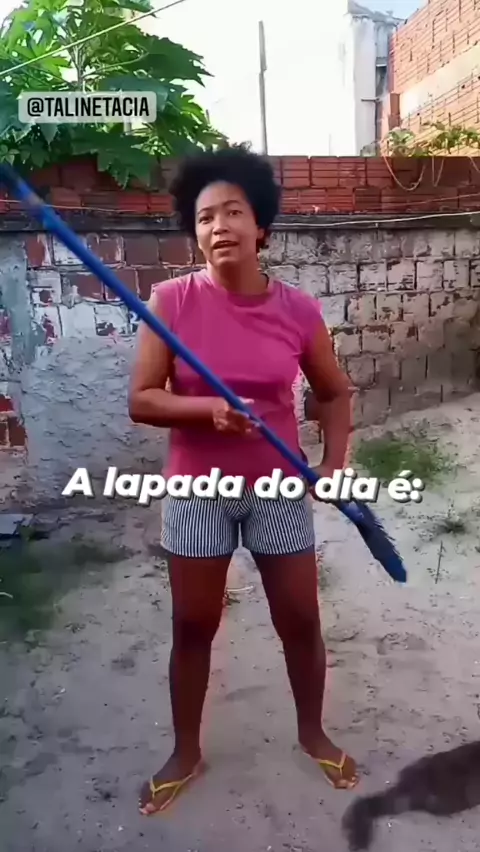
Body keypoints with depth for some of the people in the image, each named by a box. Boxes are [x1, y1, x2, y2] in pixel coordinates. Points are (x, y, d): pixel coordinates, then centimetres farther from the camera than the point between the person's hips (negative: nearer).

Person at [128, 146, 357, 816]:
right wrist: (209, 409, -27)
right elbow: (141, 401, -11)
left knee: (300, 621, 13)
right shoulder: (173, 301, -10)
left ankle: (313, 733, 41)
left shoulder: (297, 309, -6)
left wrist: (335, 463, -6)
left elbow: (334, 392, 7)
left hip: (280, 489, 1)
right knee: (192, 627, 12)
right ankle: (186, 753, 37)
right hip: (197, 491, -1)